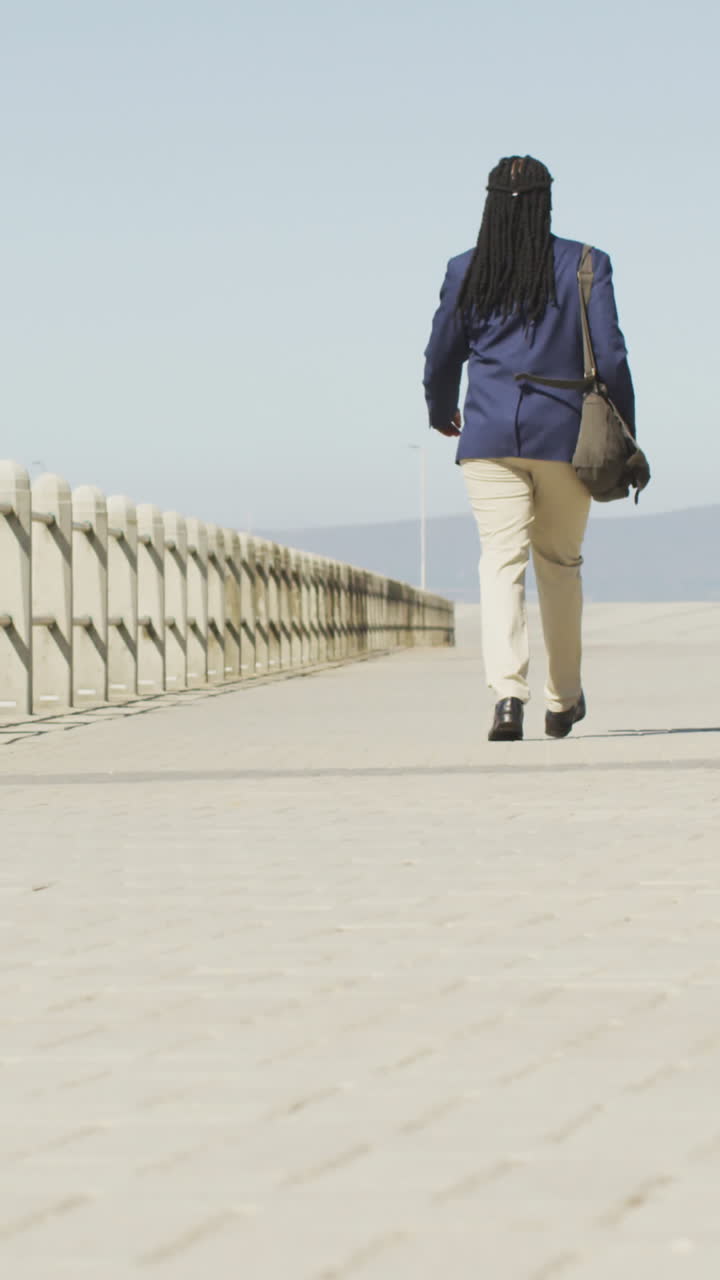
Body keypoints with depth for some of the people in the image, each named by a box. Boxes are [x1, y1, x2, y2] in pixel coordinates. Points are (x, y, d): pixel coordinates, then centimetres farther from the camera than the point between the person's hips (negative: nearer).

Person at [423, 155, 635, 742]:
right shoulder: (586, 265, 0)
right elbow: (610, 356, -3)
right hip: (565, 434, 0)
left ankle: (507, 691, -23)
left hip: (490, 435, 0)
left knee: (501, 560, -4)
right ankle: (563, 698, 24)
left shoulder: (466, 272, 3)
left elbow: (441, 357, 11)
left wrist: (442, 414, 31)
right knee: (560, 563, 14)